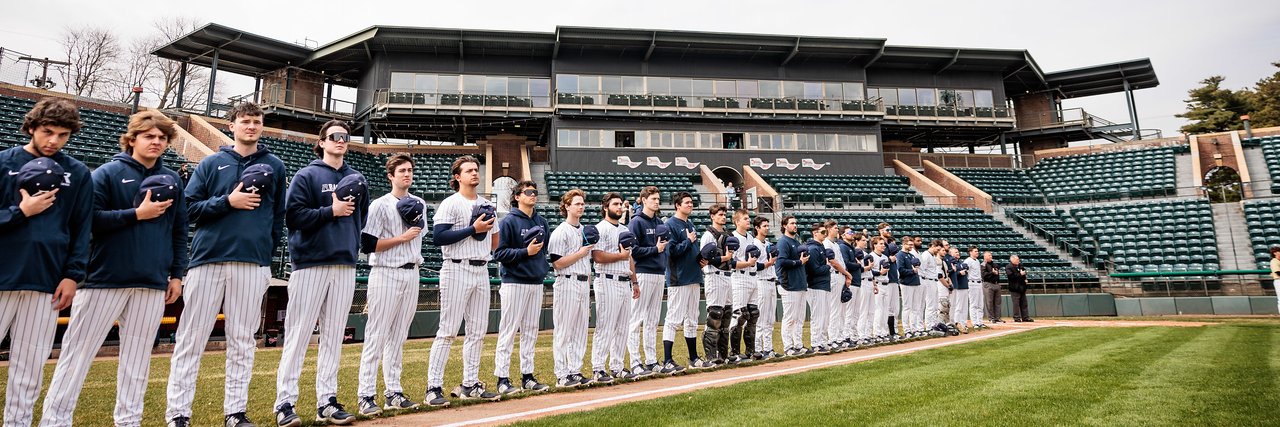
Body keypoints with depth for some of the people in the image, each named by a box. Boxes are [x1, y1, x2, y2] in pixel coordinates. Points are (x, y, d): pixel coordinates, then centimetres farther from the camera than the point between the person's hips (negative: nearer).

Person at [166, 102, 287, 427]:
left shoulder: (275, 166, 11)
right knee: (191, 339, 3)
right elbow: (188, 208, 2)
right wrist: (228, 201, -12)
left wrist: (269, 249, 5)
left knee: (243, 341, 6)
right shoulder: (212, 163, 8)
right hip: (208, 260, 0)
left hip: (253, 264, 1)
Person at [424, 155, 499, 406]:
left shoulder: (486, 205, 17)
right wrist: (473, 229, -16)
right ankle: (433, 387, 0)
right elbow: (438, 237, -16)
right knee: (448, 331, -7)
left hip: (482, 270, 7)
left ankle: (470, 385, 18)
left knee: (478, 331, 9)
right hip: (457, 270, -7)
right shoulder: (450, 204, -4)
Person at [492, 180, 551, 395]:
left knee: (531, 331, 11)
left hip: (536, 283, 7)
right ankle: (502, 379, 3)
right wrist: (526, 252, -17)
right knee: (508, 331, -3)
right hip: (514, 283, -7)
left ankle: (527, 376, 19)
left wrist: (544, 268, 12)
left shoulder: (542, 222, 14)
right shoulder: (509, 222, -7)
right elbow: (499, 253, -11)